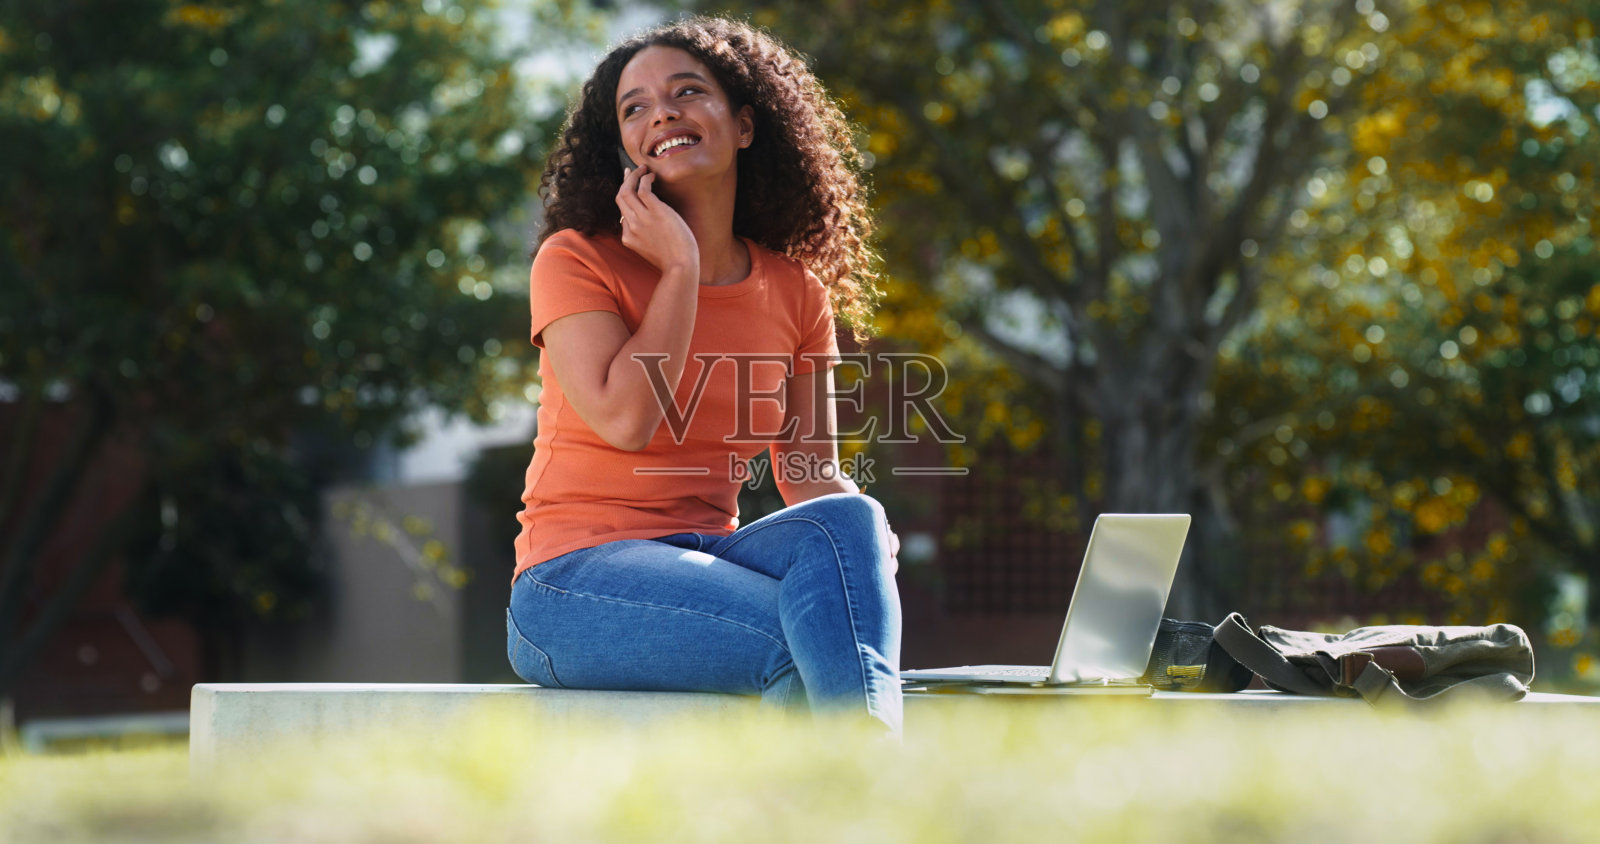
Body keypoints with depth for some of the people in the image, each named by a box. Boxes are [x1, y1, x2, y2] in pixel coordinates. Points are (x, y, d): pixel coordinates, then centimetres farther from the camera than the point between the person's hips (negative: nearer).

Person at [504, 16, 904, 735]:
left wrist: (868, 534, -12)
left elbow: (811, 472, 12)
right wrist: (681, 268, -10)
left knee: (847, 522, -31)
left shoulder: (795, 292, 11)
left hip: (707, 562, 4)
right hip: (577, 582, -4)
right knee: (810, 645, -33)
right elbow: (625, 420, -16)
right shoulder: (576, 262, -2)